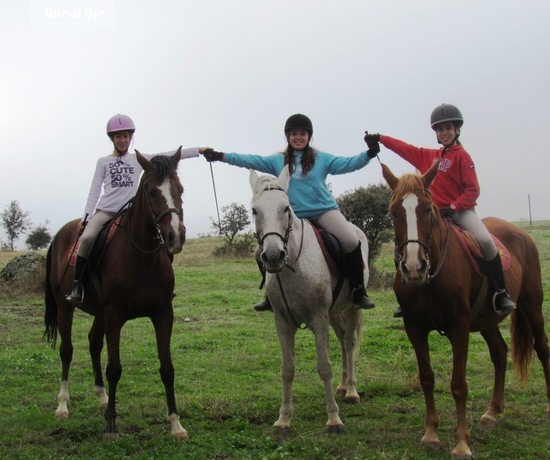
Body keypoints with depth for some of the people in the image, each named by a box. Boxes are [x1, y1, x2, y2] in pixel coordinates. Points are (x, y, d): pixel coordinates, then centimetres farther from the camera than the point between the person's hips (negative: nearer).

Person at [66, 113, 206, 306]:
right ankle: (76, 285, -22)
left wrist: (198, 150, 1)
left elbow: (168, 156, 8)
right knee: (87, 238, -30)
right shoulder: (103, 162, 13)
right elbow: (94, 191, 6)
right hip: (105, 211, -2)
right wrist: (86, 217, -7)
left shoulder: (139, 160, 14)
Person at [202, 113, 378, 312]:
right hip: (293, 217, 2)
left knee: (351, 241, -25)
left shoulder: (322, 159, 6)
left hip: (324, 210, -2)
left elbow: (348, 164, -4)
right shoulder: (278, 161, 9)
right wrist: (221, 156, -3)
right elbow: (251, 161, 5)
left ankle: (358, 291, -9)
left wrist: (369, 154, -20)